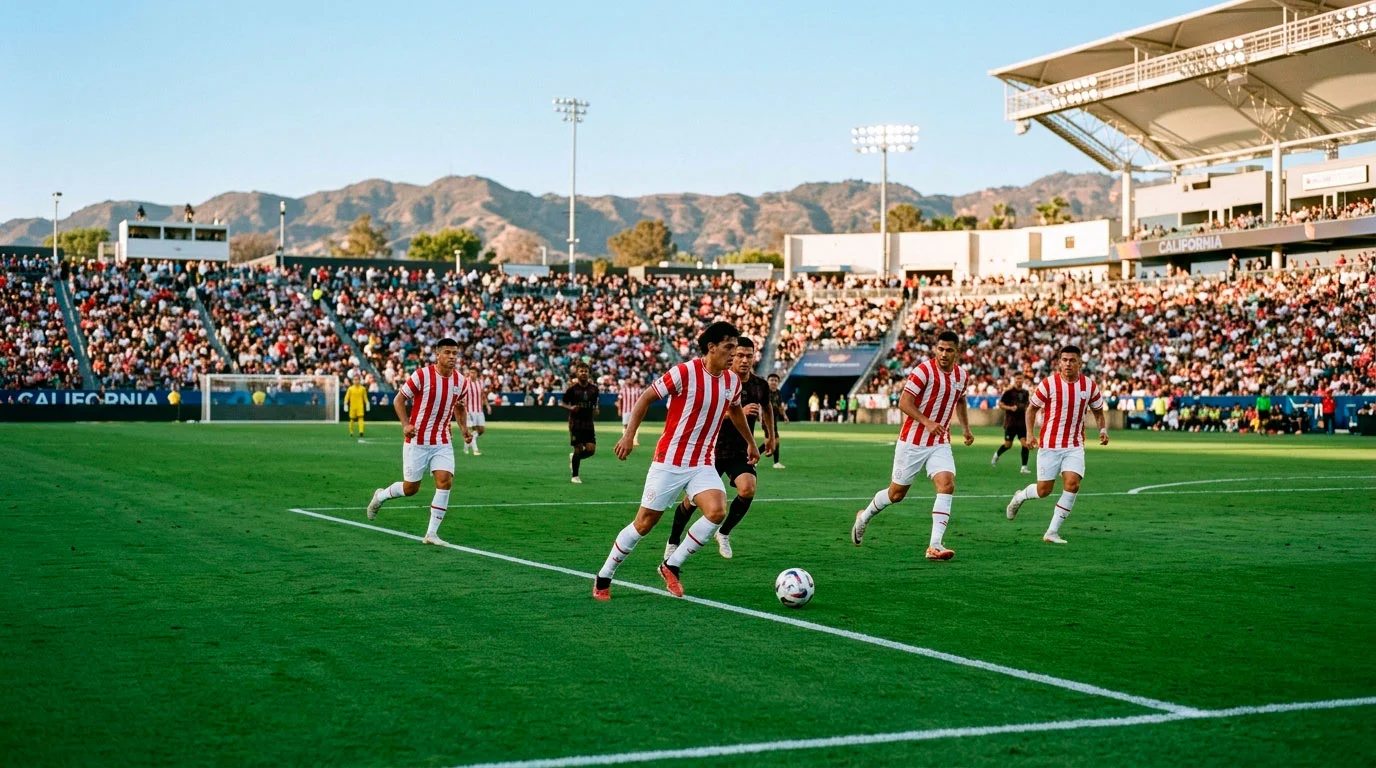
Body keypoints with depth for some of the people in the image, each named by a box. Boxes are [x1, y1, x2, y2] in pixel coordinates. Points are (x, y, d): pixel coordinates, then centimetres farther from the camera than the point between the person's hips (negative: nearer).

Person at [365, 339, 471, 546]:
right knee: (410, 488, 3)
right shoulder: (422, 375, -14)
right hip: (417, 441, -4)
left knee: (445, 481, -13)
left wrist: (464, 428, 5)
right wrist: (406, 424, -18)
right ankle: (380, 496, 36)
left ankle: (432, 534, -4)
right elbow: (399, 399, -5)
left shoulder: (461, 381, 1)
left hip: (442, 442, 4)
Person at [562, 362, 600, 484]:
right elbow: (562, 403, 1)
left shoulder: (594, 389, 5)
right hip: (576, 423, -4)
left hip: (589, 423, 4)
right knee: (578, 449, -4)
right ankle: (575, 476, 13)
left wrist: (596, 410, -3)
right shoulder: (572, 388, -5)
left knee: (591, 449, -5)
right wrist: (570, 408, -19)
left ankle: (574, 457, 27)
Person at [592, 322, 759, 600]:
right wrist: (628, 436, -13)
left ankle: (672, 566, -1)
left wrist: (750, 442, 35)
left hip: (703, 464, 5)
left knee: (717, 511, -20)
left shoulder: (732, 380, 4)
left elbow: (735, 410, 26)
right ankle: (603, 579, 18)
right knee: (645, 523, 0)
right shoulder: (685, 372, -15)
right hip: (669, 461, -5)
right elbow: (646, 398, -8)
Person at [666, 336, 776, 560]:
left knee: (748, 489, -25)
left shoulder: (760, 385, -2)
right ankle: (673, 541, 30)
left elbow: (766, 407, 21)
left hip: (740, 451, 2)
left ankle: (724, 533, 0)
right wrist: (739, 412, -37)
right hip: (713, 450, -2)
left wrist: (771, 436, 27)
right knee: (692, 500, 3)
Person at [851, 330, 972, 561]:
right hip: (913, 441, -4)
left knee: (947, 484, -18)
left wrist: (965, 427, 19)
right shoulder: (924, 371, -16)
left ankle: (935, 545, -19)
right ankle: (864, 517, 36)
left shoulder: (962, 375, 4)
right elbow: (904, 403, -20)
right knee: (897, 493, 7)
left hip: (940, 443, 4)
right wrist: (928, 422, -30)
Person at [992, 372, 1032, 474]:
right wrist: (1010, 408, -19)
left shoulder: (1025, 392, 9)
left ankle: (1024, 467, -5)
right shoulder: (1008, 391, -6)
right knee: (1008, 444, 3)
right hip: (1010, 422, -3)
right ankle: (997, 455, 35)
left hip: (1022, 422, 3)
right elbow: (1000, 404, -6)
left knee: (1025, 444, -10)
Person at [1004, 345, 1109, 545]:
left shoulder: (1090, 386, -1)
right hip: (1049, 445, -2)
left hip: (1075, 447, 2)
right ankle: (1020, 496, 38)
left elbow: (1098, 412, 13)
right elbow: (1032, 408, 3)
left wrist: (1103, 429, -6)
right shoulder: (1048, 384, -8)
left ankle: (1053, 532, -4)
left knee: (1072, 484, -16)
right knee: (1044, 490, 1)